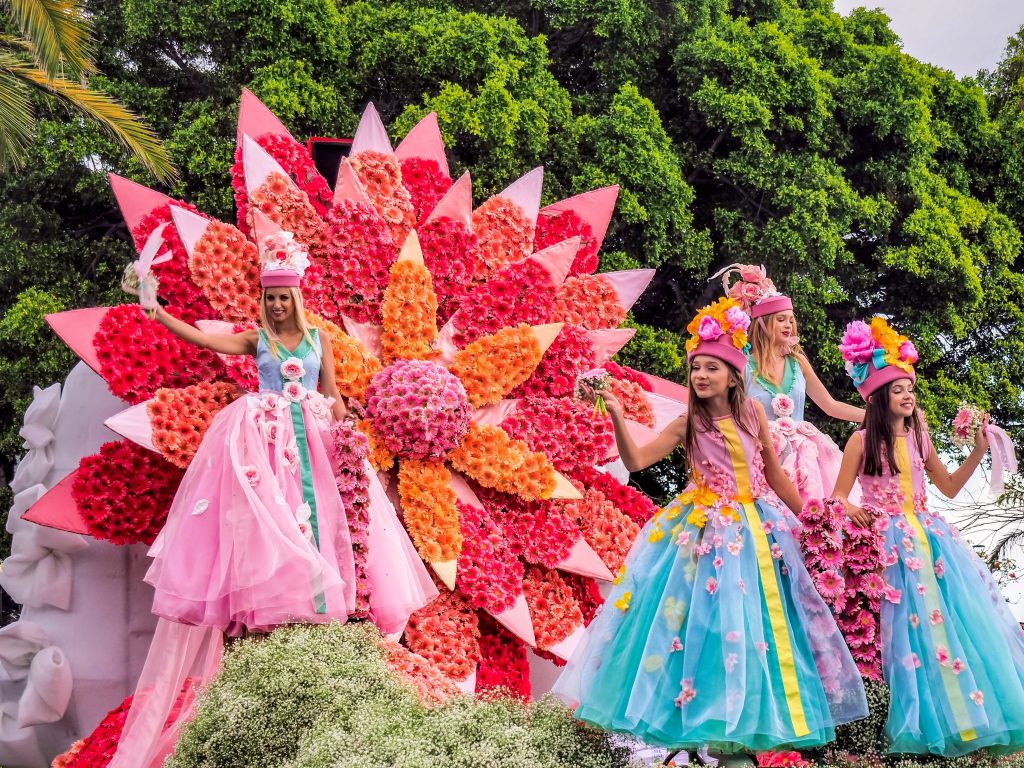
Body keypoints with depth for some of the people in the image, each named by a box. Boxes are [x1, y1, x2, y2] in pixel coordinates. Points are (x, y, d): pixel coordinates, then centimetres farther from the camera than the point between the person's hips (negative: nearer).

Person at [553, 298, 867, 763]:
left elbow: (773, 471, 11)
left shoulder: (752, 412, 1)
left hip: (756, 528, 3)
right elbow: (635, 461, -15)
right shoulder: (687, 424, -5)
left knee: (757, 622, 6)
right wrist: (617, 418, -29)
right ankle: (711, 724, 7)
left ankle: (746, 727, 17)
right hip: (708, 532, -2)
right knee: (710, 621, -3)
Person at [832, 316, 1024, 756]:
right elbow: (839, 497, -1)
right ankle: (933, 723, -3)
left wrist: (977, 454, 9)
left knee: (962, 613, 0)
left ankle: (969, 715, 11)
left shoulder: (918, 437, 11)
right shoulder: (863, 440, -3)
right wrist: (851, 510, -23)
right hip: (890, 542, -5)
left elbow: (949, 488, 20)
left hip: (927, 536, 5)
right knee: (914, 625, -11)